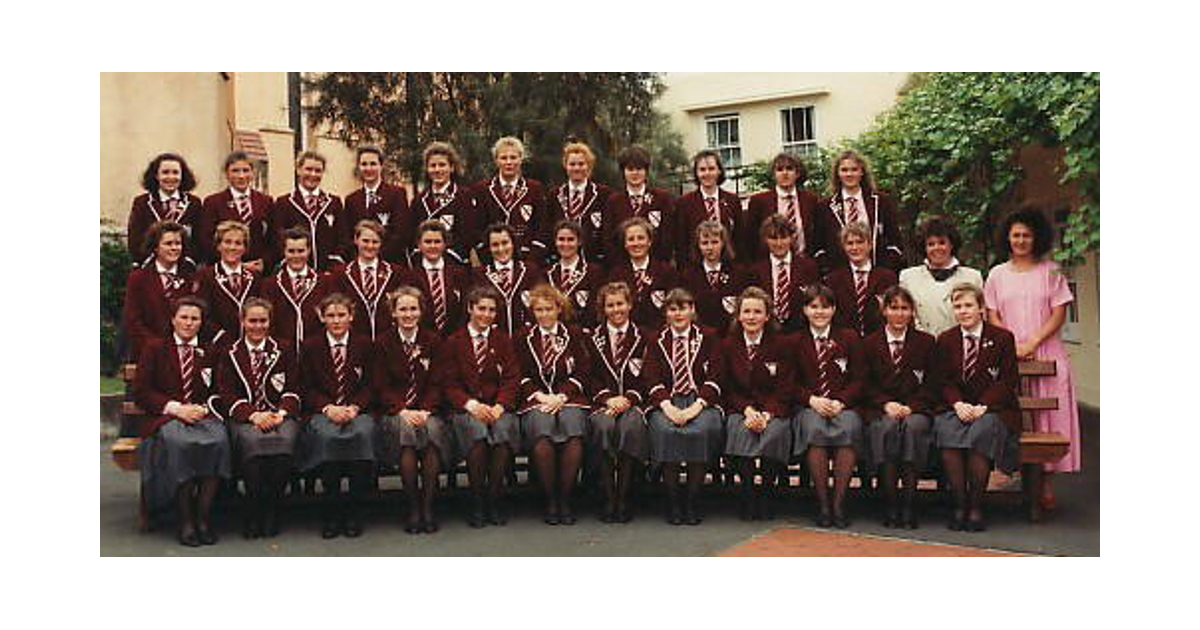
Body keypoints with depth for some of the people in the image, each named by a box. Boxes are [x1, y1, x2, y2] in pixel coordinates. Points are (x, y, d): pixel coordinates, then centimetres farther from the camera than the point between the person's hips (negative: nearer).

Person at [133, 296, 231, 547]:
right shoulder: (155, 348, 14)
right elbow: (141, 392, 4)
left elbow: (220, 392, 14)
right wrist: (176, 408, -10)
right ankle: (185, 519, -30)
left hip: (202, 414, 2)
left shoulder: (209, 352, 20)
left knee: (219, 439, -34)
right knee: (179, 441, -38)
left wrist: (205, 407, -9)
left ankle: (203, 515, -29)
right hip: (166, 417, -2)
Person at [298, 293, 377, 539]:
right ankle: (331, 511, -21)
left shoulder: (364, 345, 11)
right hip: (322, 412, 0)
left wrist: (354, 407, -11)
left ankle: (354, 510, -22)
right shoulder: (311, 347, 10)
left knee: (362, 434, -34)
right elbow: (307, 389, 6)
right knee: (327, 436, -35)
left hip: (357, 410, 0)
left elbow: (369, 386, 8)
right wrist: (329, 408, -12)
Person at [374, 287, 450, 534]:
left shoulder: (433, 341, 10)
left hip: (428, 410, 1)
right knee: (405, 429, -34)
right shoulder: (384, 343, 8)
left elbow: (437, 384, 6)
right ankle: (413, 506, -26)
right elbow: (382, 386, 2)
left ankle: (428, 505, -26)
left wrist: (425, 411, -12)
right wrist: (403, 411, -14)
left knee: (433, 429, -33)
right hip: (395, 411, -1)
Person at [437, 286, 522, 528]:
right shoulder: (453, 342, 10)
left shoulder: (503, 341, 16)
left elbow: (512, 379, 7)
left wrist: (499, 405, -12)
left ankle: (494, 499, -17)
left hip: (497, 406, 1)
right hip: (465, 408, -1)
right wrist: (472, 405, -15)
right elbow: (449, 383, 3)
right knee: (477, 432, -34)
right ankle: (477, 502, -20)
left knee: (504, 431, -33)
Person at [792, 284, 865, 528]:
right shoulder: (796, 342, 13)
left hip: (843, 405, 0)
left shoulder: (849, 338, 13)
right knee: (814, 428, -35)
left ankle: (839, 502, -27)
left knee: (849, 428, -34)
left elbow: (858, 380, 8)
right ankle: (822, 502, -26)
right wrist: (812, 399, -10)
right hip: (809, 407, 0)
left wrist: (840, 401, -10)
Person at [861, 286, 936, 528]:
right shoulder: (870, 344, 13)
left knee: (913, 426, -35)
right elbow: (866, 386, 9)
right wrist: (887, 404, -9)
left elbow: (931, 385, 8)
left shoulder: (926, 342, 13)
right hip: (881, 410, 0)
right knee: (888, 427, -35)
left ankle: (909, 505, -32)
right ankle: (890, 506, -31)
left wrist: (910, 407, -9)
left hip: (916, 409, 0)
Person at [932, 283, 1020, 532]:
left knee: (982, 430, -35)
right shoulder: (945, 340, 13)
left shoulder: (1003, 338, 5)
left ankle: (976, 508, -25)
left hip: (992, 408, -2)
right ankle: (959, 505, -25)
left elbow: (1007, 381, -1)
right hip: (956, 408, 2)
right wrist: (958, 404, -13)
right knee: (945, 429, -32)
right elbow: (943, 381, 7)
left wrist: (982, 406, -15)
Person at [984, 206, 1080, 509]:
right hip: (1009, 355, 1)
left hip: (1046, 353, -1)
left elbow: (1059, 313, 0)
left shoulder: (1050, 271, 6)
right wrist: (1011, 346, -7)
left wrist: (1033, 342, -11)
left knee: (1048, 416, -3)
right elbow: (993, 316, 8)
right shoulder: (997, 274, 11)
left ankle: (1046, 484, 1)